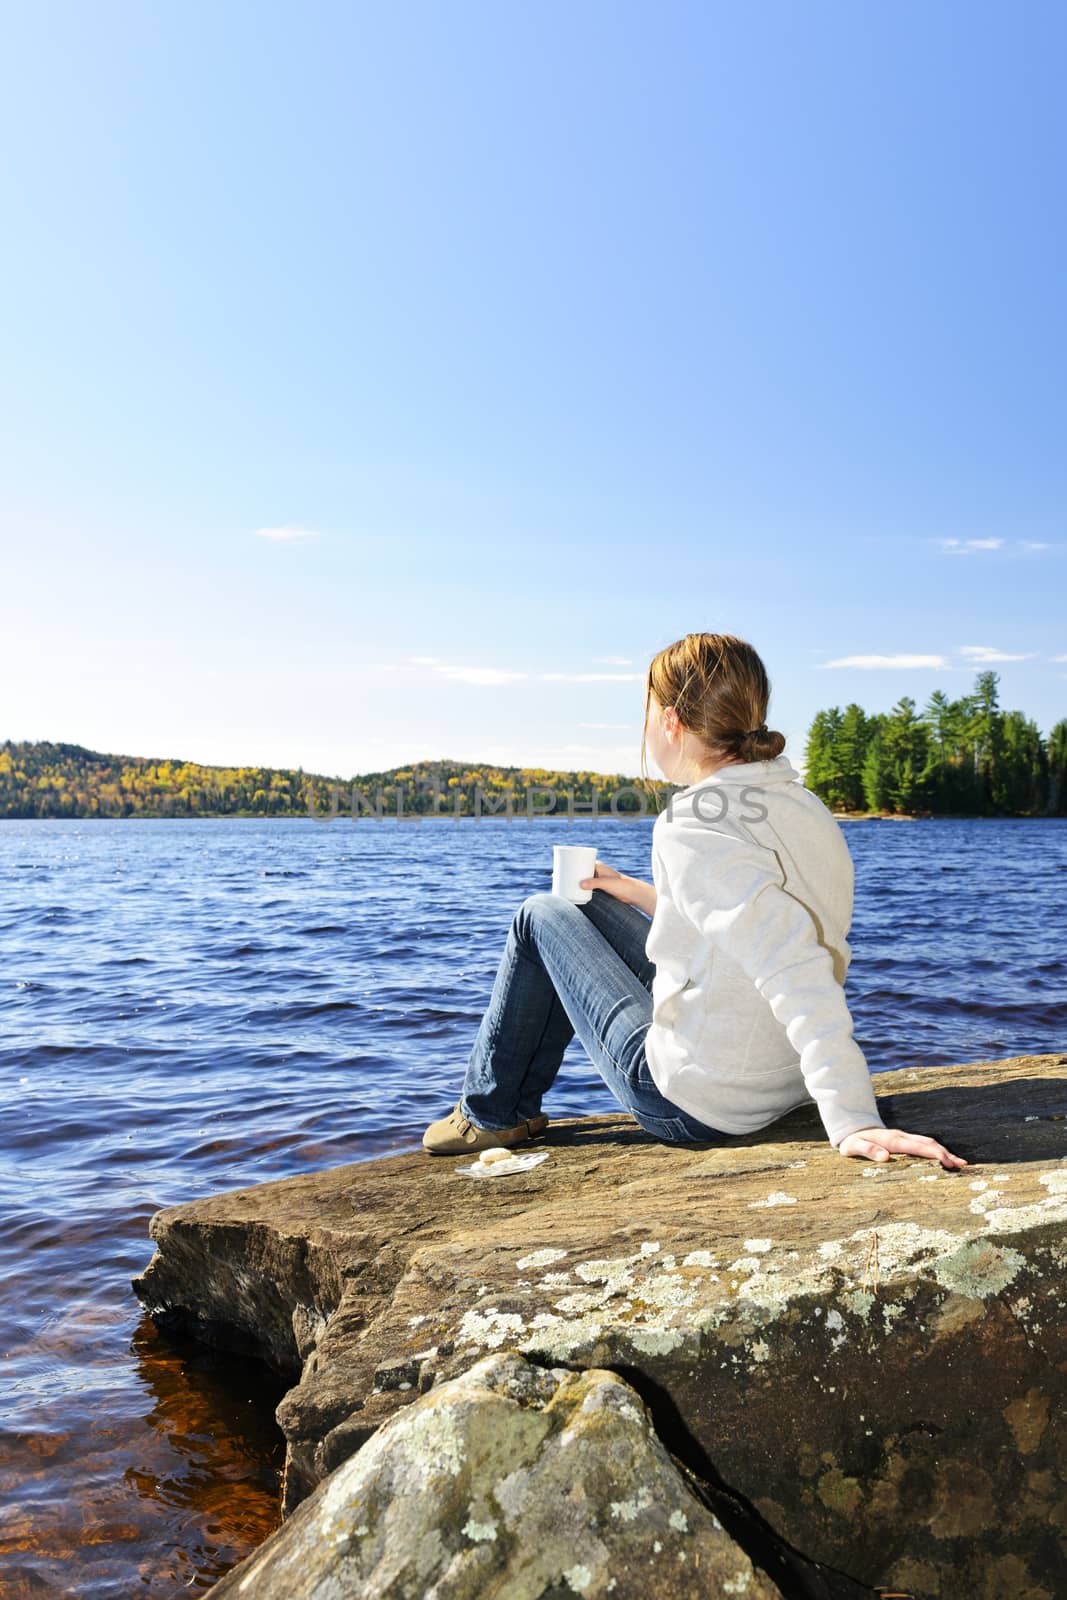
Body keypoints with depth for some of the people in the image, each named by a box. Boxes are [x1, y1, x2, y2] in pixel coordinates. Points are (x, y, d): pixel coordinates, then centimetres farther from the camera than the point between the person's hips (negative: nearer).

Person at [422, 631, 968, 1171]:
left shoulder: (693, 829, -26)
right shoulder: (800, 802, 2)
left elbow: (796, 975, -35)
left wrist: (853, 1122, -38)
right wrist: (638, 894, 16)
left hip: (693, 1105, -8)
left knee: (540, 917, 8)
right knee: (581, 908, 20)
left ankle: (491, 1115, 25)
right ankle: (519, 1104, 33)